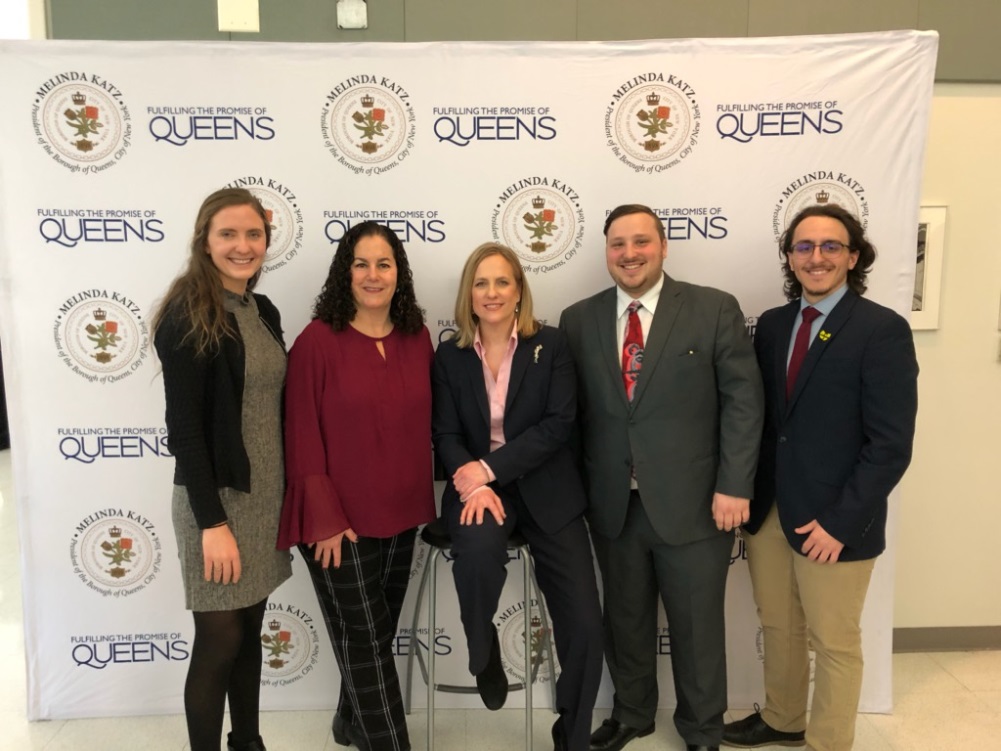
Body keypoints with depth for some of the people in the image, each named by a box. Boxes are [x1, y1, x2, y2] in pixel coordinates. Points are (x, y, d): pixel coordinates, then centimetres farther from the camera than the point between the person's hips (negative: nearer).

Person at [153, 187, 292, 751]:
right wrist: (211, 520, -19)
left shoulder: (264, 312, 8)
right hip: (217, 497, -7)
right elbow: (184, 426, -17)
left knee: (250, 630, 17)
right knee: (220, 640, 3)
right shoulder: (188, 315, -13)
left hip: (267, 494, 7)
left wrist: (288, 492, 11)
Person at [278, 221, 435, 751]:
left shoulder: (418, 339, 2)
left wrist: (424, 500, 5)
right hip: (340, 519, -5)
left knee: (379, 631, 21)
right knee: (364, 639, 6)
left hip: (401, 514, 6)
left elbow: (423, 425, 8)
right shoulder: (318, 340, -12)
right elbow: (302, 437, -12)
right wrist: (324, 519, -15)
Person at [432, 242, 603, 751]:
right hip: (477, 487, 0)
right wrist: (474, 484, -21)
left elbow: (559, 423, -9)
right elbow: (446, 434, -1)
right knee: (479, 545, -36)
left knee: (584, 626, -7)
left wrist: (490, 468, -18)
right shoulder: (450, 356, 5)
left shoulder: (550, 345, 0)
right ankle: (484, 651, -2)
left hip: (545, 490, 0)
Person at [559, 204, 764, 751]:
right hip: (612, 505, 3)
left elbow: (743, 400, -6)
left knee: (698, 625, 14)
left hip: (692, 503, -2)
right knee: (624, 619, 19)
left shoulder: (715, 309, -5)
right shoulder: (578, 320, 3)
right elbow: (572, 410, 5)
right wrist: (577, 488, 3)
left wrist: (734, 486, -11)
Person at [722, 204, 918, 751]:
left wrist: (840, 522, -17)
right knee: (777, 627, 21)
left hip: (832, 521, -5)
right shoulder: (772, 324, 6)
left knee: (833, 642, 13)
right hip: (767, 510, 5)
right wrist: (746, 493, 1)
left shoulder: (882, 329, -12)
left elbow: (890, 444, -15)